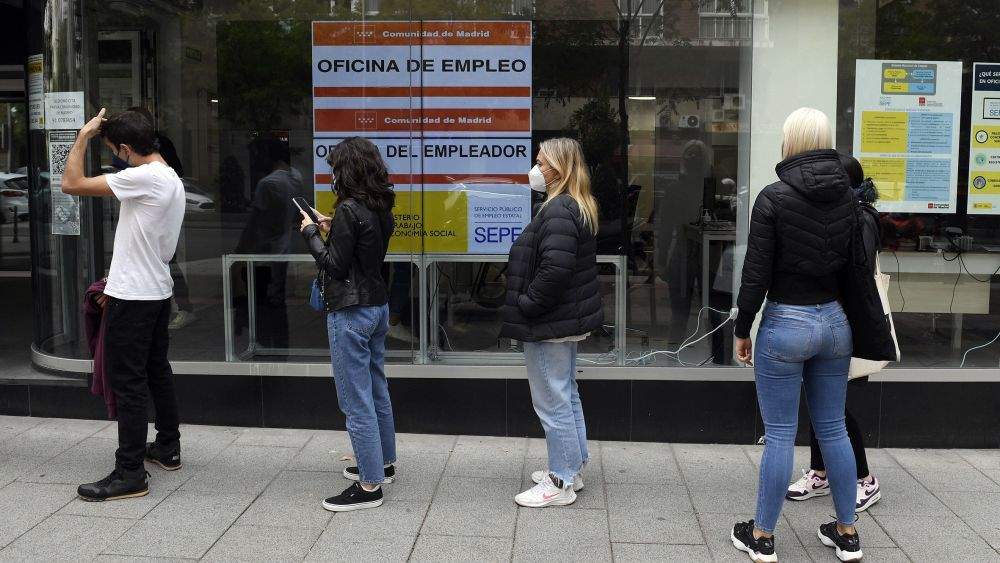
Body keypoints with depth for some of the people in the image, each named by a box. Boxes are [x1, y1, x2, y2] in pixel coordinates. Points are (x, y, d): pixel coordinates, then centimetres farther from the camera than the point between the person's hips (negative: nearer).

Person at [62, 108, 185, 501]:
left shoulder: (144, 178, -19)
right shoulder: (172, 180, 11)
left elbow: (71, 184, -18)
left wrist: (84, 136, -8)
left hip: (133, 298, -10)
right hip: (157, 292, 10)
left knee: (127, 381, -5)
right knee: (156, 370, 19)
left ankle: (130, 473, 0)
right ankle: (168, 447, 30)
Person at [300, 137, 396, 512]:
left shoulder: (349, 210, -18)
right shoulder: (381, 208, 8)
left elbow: (335, 266, -16)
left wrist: (311, 233, -4)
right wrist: (332, 231, 11)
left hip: (351, 312, -9)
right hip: (378, 305, 9)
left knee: (356, 400, -4)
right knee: (377, 390, 20)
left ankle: (369, 486, 1)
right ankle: (383, 463, 33)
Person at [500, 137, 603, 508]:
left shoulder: (559, 211, -21)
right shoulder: (578, 207, 12)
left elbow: (555, 269, -31)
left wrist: (525, 305, -19)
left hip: (551, 324, -11)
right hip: (571, 317, 11)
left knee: (552, 402, -1)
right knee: (566, 395, 19)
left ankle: (561, 483, 10)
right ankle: (572, 469, 31)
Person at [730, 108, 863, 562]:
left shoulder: (774, 197, -13)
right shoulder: (848, 195, 3)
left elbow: (756, 274, -12)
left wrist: (742, 330, -3)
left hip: (786, 322, -5)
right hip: (836, 320, 5)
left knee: (779, 434, 2)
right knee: (833, 428, 15)